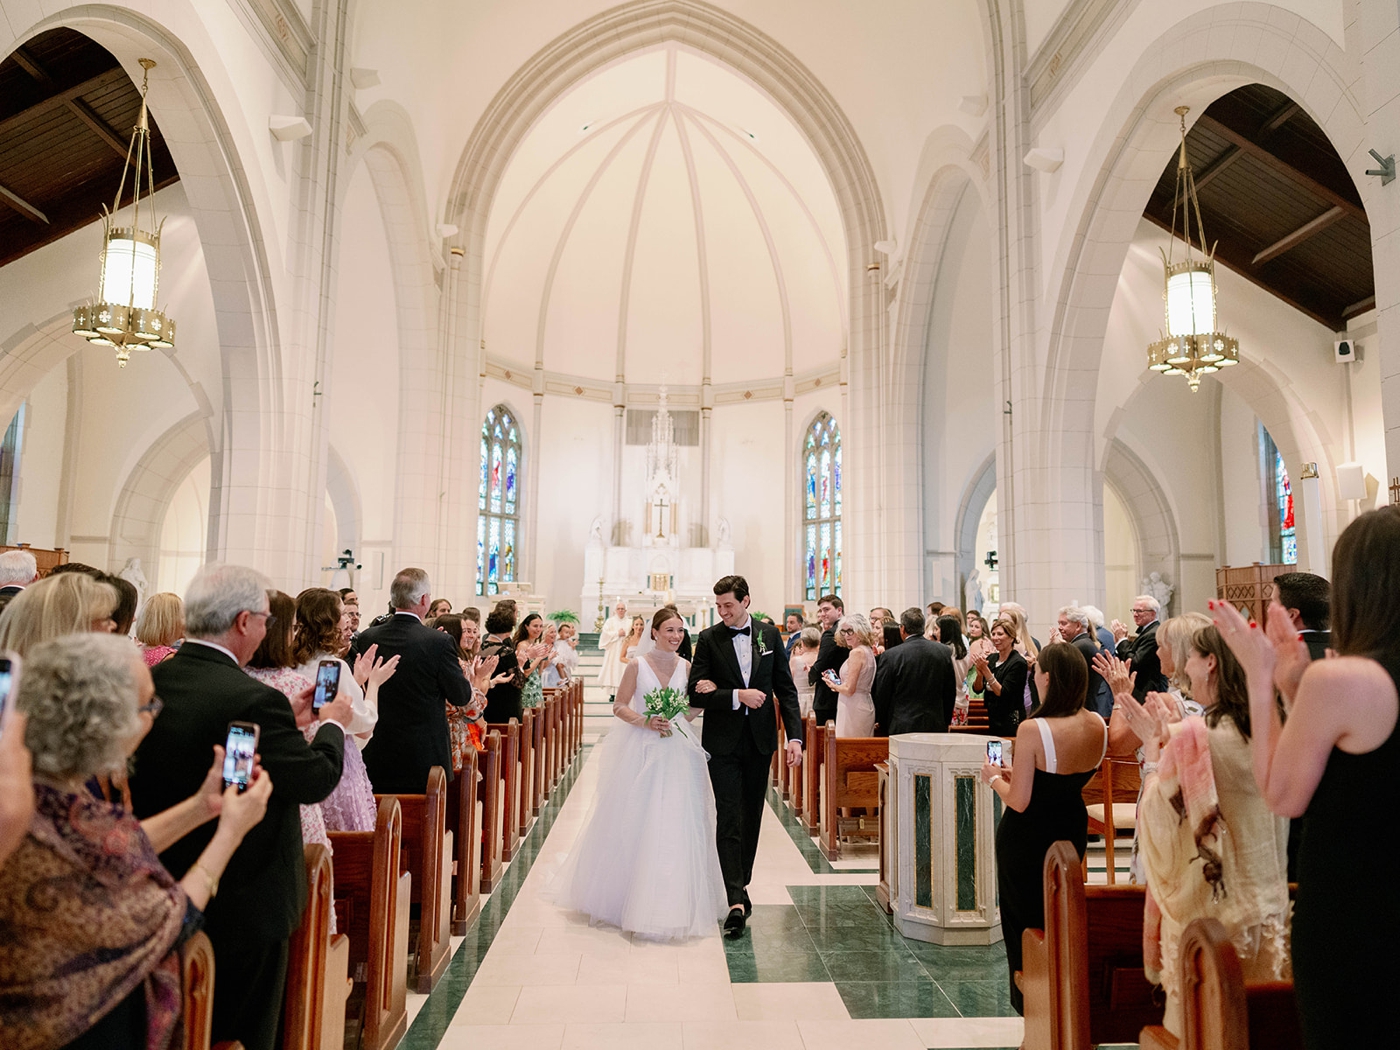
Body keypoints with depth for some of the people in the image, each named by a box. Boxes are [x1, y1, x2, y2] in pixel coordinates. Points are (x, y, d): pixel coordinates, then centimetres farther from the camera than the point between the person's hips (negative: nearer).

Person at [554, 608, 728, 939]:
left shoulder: (687, 667, 5)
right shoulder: (637, 666, -4)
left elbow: (696, 704, 12)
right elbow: (619, 706, -2)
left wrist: (678, 721, -6)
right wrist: (645, 721, -16)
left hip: (678, 751, 3)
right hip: (641, 750, -2)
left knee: (676, 824, 3)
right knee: (634, 823, 5)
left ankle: (672, 905, 19)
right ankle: (624, 893, 25)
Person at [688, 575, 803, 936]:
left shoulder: (769, 635, 3)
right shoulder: (708, 639, -3)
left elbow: (786, 688, 4)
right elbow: (695, 693, -7)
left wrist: (795, 736, -4)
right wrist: (737, 697, -19)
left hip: (760, 740, 3)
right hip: (723, 742, -2)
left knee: (751, 816, 13)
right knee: (728, 818, -6)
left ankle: (741, 883, 30)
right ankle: (737, 900, -5)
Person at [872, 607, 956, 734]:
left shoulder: (890, 656, -11)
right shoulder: (945, 652, 0)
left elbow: (881, 696, -3)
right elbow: (951, 692, 8)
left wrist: (883, 726, 12)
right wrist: (945, 722, 20)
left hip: (901, 728, -3)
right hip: (936, 727, 3)